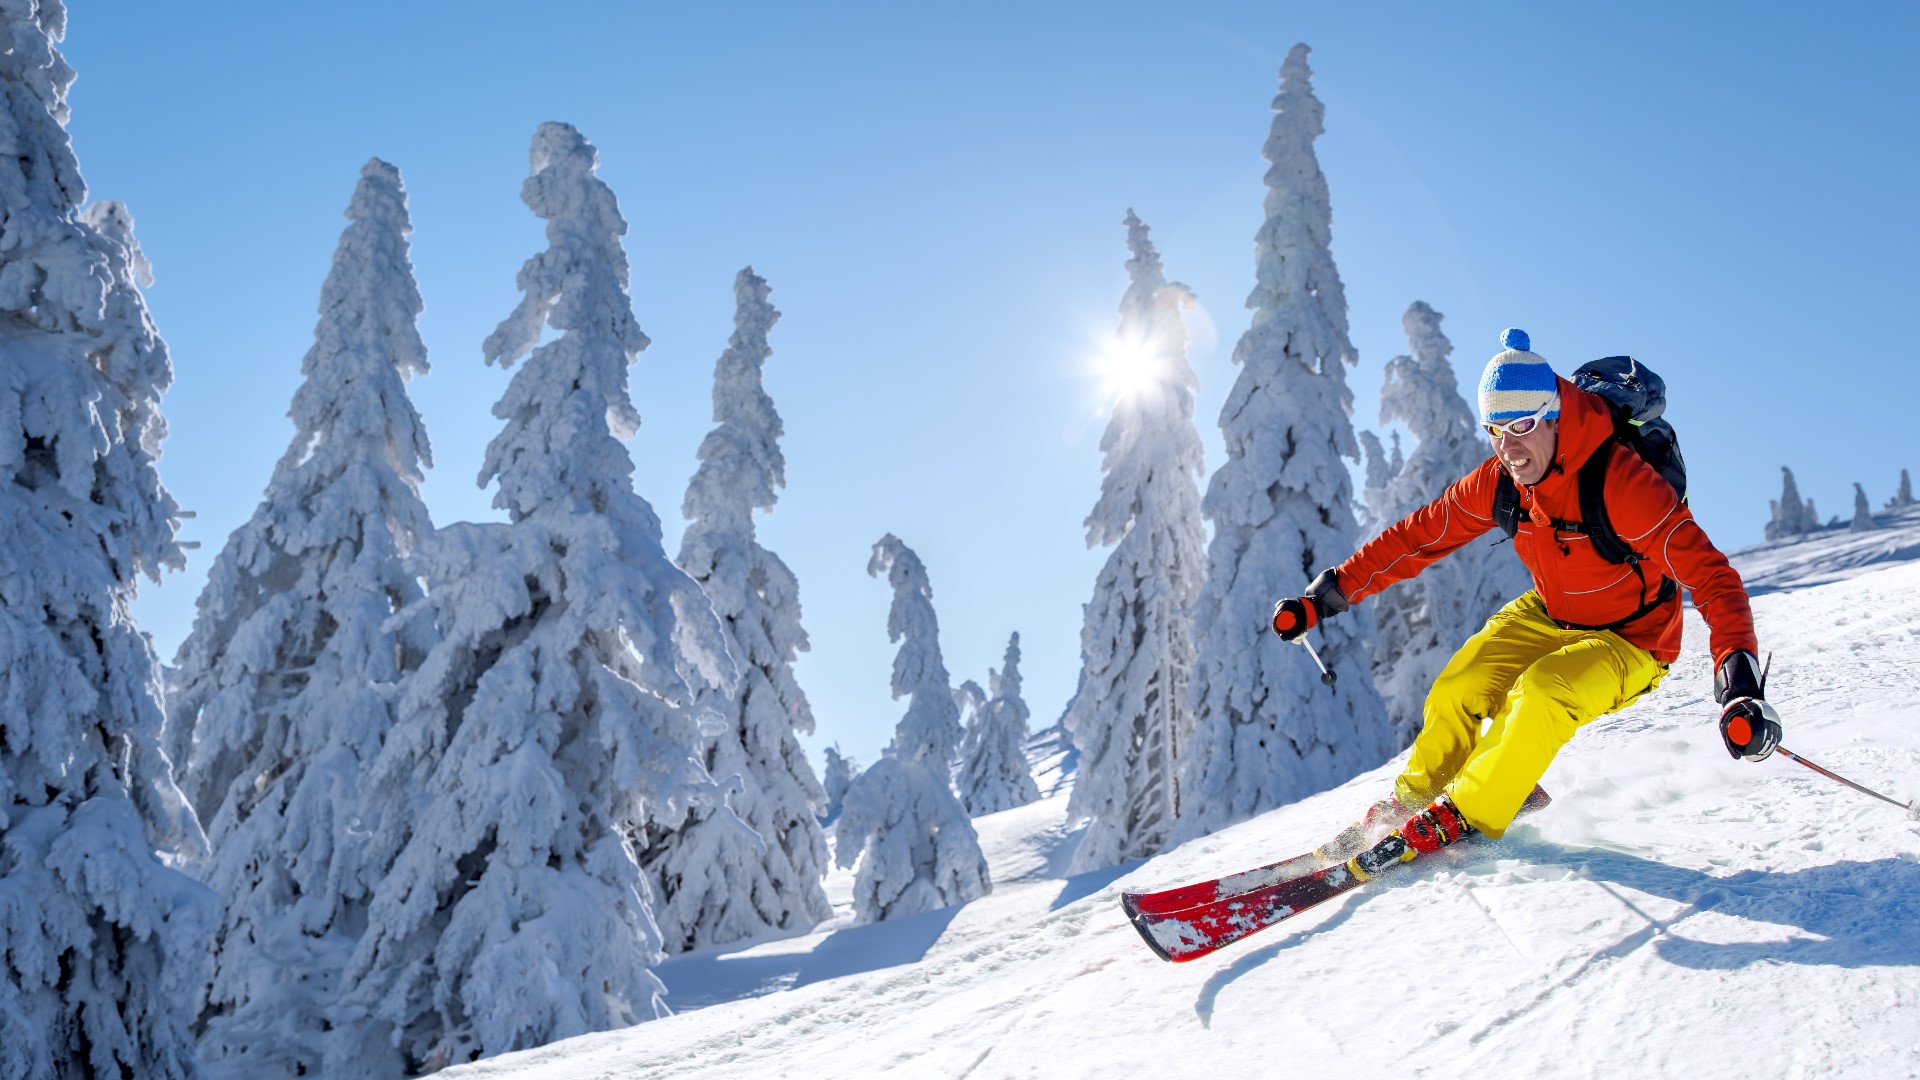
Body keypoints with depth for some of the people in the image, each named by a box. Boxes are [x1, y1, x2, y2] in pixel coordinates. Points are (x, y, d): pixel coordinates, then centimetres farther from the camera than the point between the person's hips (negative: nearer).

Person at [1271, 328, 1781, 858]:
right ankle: (1415, 798, 14)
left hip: (1627, 642, -5)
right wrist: (1325, 596, -10)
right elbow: (1418, 535, -6)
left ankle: (1460, 818, -13)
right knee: (1457, 691, -12)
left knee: (1540, 694, -31)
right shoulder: (1499, 481, -14)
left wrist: (1740, 684, -46)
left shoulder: (1622, 482, -31)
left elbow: (1710, 576, -33)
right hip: (1545, 617, 5)